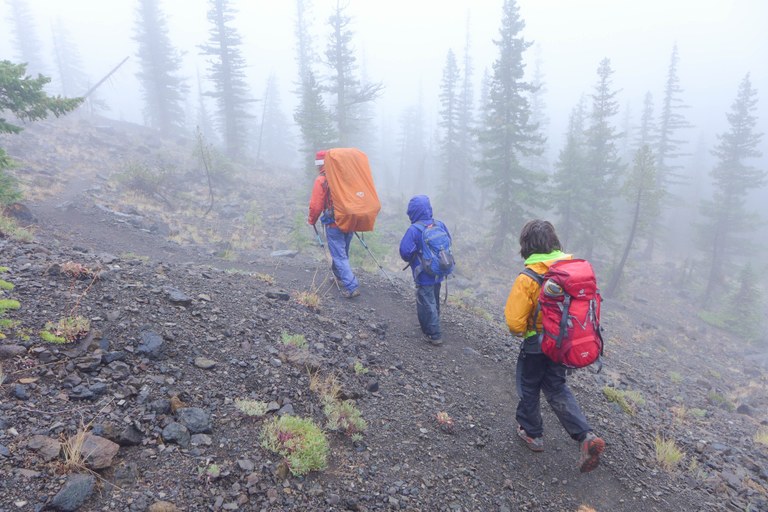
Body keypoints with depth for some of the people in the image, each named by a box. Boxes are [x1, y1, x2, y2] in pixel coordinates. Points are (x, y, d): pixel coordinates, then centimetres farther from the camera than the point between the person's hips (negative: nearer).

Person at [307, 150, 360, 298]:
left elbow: (316, 205, -12)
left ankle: (352, 287, -9)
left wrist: (312, 220, 5)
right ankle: (338, 275, 42)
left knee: (340, 256, -2)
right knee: (342, 252, 23)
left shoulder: (322, 180, -10)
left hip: (334, 224, -6)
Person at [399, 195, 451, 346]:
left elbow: (405, 251, -25)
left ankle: (434, 335, 8)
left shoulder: (413, 230, -23)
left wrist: (410, 259, -3)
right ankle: (430, 327, 42)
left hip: (424, 275, -7)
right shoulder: (439, 225, -3)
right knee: (434, 301, 23)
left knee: (427, 303, 4)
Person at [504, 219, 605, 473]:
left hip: (537, 345, -5)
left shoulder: (526, 279, -25)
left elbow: (514, 322, -23)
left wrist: (520, 331, 0)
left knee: (529, 387, 19)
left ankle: (531, 433, 36)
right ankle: (585, 436, 9)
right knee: (557, 388, 22)